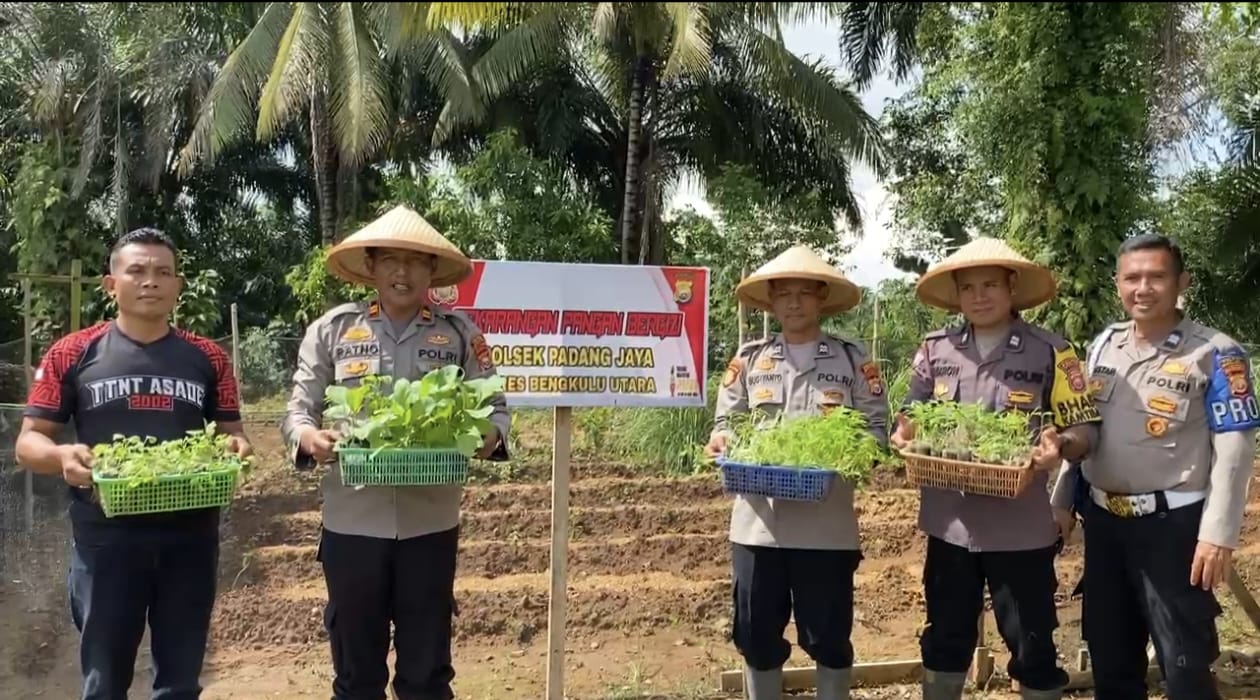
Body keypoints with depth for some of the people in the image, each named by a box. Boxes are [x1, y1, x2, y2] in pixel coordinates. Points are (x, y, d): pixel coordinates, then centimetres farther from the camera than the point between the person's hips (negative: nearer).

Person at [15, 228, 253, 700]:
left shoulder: (207, 358, 6)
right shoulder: (72, 354, 1)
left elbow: (233, 434, 11)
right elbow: (29, 442, 2)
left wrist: (236, 448, -13)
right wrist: (62, 457, -20)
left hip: (189, 536, 2)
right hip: (105, 538, -1)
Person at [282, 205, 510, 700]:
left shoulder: (460, 333, 4)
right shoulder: (332, 329, 4)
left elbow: (494, 407, 5)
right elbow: (299, 408, 4)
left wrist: (488, 437, -17)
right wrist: (310, 437, -18)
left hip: (430, 523, 0)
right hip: (352, 521, 0)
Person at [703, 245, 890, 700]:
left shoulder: (853, 359, 4)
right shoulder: (749, 358, 9)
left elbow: (877, 429, 2)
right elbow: (726, 420, 11)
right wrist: (721, 441, -12)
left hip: (827, 524, -2)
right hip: (758, 521, 2)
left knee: (828, 636, 8)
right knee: (756, 635, 10)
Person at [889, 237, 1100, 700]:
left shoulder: (1050, 352, -4)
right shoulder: (935, 350, 5)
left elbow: (1084, 428, -3)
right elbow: (909, 417, 11)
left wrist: (1059, 445, -26)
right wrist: (904, 433, -12)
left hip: (1021, 528, -3)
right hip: (949, 523, 3)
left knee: (1032, 647, 8)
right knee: (945, 640, 16)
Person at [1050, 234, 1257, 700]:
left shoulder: (1215, 354, -9)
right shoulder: (1103, 345, 7)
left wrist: (1219, 534, -18)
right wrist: (1061, 501, 13)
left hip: (1172, 523, -5)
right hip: (1103, 518, 5)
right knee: (1109, 655, 17)